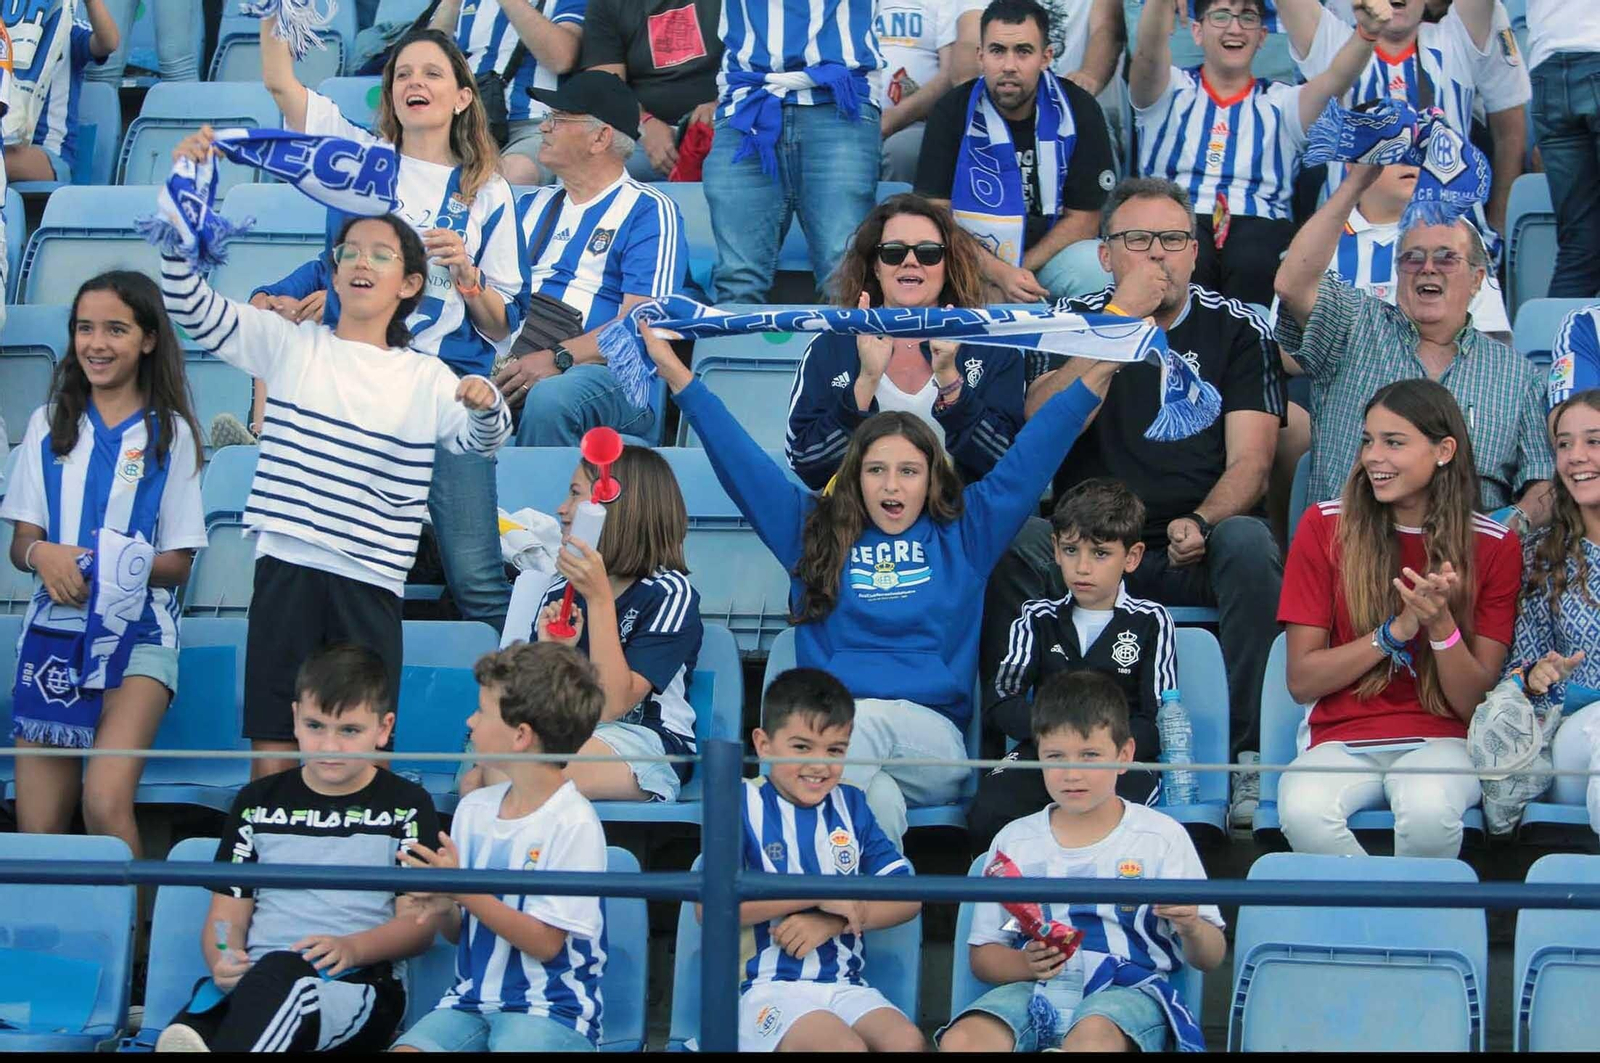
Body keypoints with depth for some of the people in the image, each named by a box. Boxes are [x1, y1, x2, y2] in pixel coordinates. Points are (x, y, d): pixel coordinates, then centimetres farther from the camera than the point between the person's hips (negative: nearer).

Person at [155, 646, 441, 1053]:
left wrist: (352, 948, -15)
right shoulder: (258, 802, 23)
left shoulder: (406, 806, 14)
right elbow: (227, 916, 17)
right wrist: (224, 963, -7)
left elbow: (419, 924, 6)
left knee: (280, 973, -42)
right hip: (253, 983, 4)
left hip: (358, 981, -4)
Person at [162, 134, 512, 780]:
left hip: (372, 582, 1)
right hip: (288, 568, -1)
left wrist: (486, 406, -27)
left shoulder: (426, 379, 9)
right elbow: (188, 304, -1)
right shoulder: (291, 345, 6)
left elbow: (480, 442, -2)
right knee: (272, 752, -1)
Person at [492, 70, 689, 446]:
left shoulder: (648, 211, 5)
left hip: (611, 374, -5)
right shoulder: (532, 205, 27)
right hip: (515, 365, 5)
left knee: (549, 398, -40)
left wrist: (558, 359, -20)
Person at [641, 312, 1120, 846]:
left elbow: (1029, 459, 14)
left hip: (932, 741, 0)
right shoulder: (813, 530, 20)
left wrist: (1097, 375, 9)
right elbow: (740, 459, 16)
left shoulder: (964, 533, 19)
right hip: (830, 727, 0)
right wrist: (677, 376, 10)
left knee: (862, 721, -36)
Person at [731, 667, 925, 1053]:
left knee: (908, 1042, -23)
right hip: (770, 987, -5)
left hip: (845, 985, 5)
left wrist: (830, 922, -9)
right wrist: (819, 894, -14)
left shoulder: (851, 805, 15)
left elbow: (907, 898, 9)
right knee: (844, 1046, -32)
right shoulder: (746, 806, -1)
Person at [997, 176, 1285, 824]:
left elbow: (1249, 462, 0)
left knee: (1248, 542, -33)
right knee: (1014, 542, -30)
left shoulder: (1236, 329, 10)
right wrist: (1119, 318, -12)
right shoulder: (1073, 321, 12)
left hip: (1193, 555, 0)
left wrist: (1200, 522, -22)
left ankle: (1251, 755, -28)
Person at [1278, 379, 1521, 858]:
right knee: (1304, 810, -35)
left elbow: (1474, 704, 0)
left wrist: (1441, 625, -18)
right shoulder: (1326, 527, 3)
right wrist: (1397, 630, -13)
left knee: (1428, 809, -37)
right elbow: (1301, 681, -1)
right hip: (1340, 738, 1)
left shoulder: (1493, 545, 2)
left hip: (1441, 741, 0)